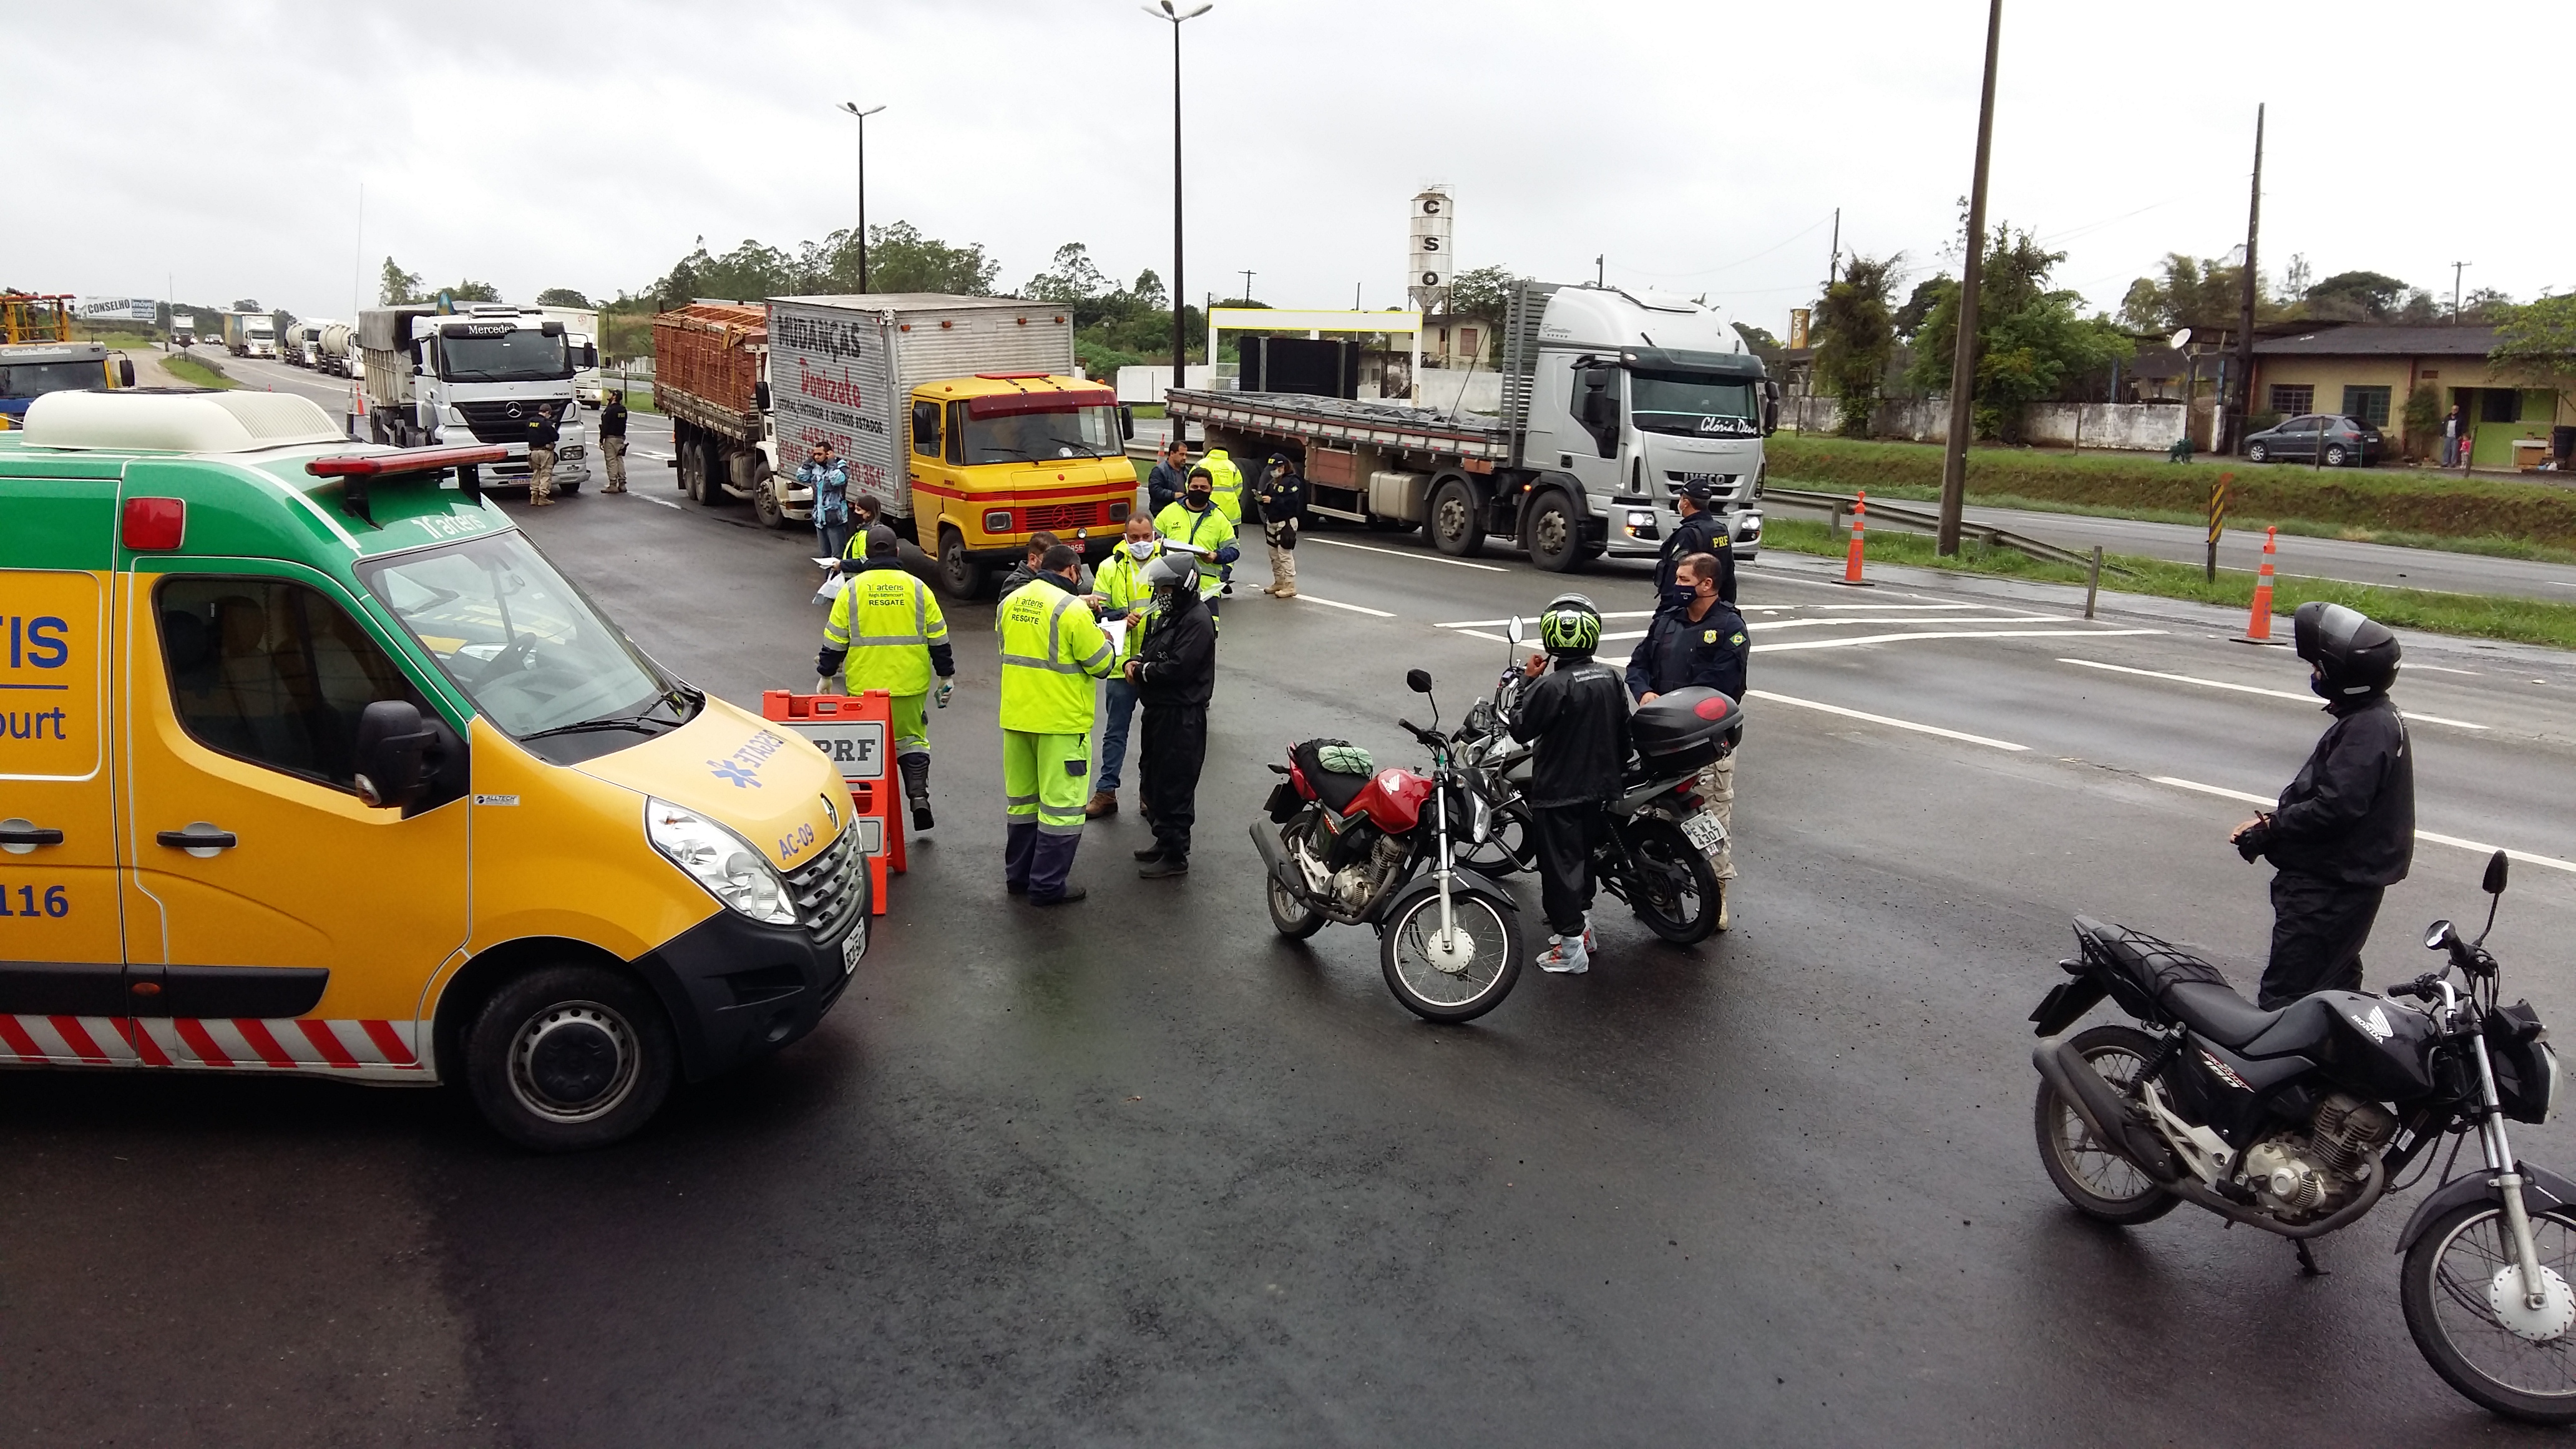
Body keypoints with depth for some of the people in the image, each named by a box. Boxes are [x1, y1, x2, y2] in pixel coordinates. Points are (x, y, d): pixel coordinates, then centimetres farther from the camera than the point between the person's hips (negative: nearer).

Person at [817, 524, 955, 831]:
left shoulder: (852, 590, -2)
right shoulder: (917, 588, 0)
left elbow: (835, 640, 0)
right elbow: (938, 638, 3)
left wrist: (826, 674, 12)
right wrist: (946, 676, 12)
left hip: (865, 687, -1)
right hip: (910, 684, 1)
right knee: (912, 739, 16)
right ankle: (919, 795, 0)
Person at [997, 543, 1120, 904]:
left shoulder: (1010, 603, 5)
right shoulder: (1072, 609, -17)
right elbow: (1102, 664, -13)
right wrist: (1105, 641, 8)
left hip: (1016, 715, 7)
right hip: (1061, 721, -7)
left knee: (1023, 799, 18)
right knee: (1061, 803, 1)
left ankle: (1018, 875, 27)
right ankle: (1048, 885, 3)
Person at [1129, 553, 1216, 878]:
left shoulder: (1198, 621, -18)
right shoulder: (1171, 615, 14)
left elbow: (1177, 668, -25)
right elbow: (1152, 649, 22)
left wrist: (1142, 671, -11)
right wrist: (1136, 663, 0)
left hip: (1181, 717, -11)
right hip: (1159, 710, 11)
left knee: (1174, 786, -4)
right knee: (1153, 778, 18)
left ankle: (1175, 856, 5)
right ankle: (1164, 840, 32)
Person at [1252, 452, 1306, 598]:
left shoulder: (1293, 481, -11)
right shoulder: (1272, 482, 16)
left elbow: (1291, 501, -22)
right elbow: (1267, 497, 20)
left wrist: (1272, 500, -22)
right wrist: (1260, 498, -2)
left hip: (1286, 523, -9)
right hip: (1272, 523, 9)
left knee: (1285, 555, -11)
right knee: (1274, 555, 13)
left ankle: (1290, 586, -9)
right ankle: (1278, 582, 24)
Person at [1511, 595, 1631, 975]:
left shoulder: (1553, 686, -24)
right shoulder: (1610, 676, -2)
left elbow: (1522, 729, -14)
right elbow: (1623, 728, 8)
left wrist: (1529, 681, -6)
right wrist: (1616, 771, 21)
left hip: (1558, 792, -7)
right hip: (1598, 786, 7)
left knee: (1559, 866, 3)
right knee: (1583, 855, 23)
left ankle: (1571, 950, 8)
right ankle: (1583, 926, 36)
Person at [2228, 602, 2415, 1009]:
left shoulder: (2368, 728, -21)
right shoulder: (2376, 716, 13)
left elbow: (2336, 807, -28)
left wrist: (2269, 830, -18)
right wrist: (2274, 819, 4)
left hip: (2331, 886, -11)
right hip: (2344, 876, 11)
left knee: (2286, 994, -10)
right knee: (2336, 984, 22)